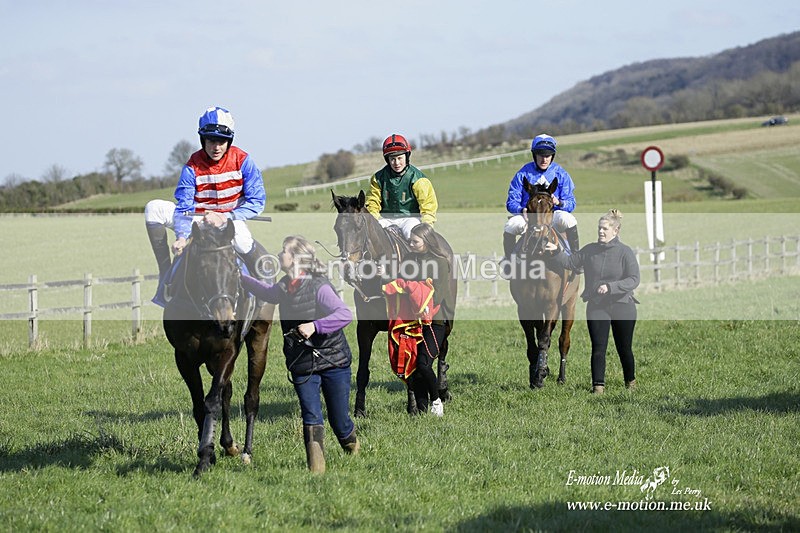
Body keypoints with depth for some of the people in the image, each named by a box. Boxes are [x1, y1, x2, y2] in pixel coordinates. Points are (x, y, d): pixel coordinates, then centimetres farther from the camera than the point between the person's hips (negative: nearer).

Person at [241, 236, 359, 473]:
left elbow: (345, 315, -27)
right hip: (302, 366, 5)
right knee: (311, 416, -8)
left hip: (333, 362, -5)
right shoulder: (284, 287, 5)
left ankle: (352, 446, 37)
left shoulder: (318, 287, -17)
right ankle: (316, 467, -6)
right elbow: (266, 292, 30)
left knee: (339, 419, 6)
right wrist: (240, 277, 28)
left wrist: (315, 326, -35)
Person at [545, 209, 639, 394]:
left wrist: (610, 287, -25)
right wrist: (556, 252, -8)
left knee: (624, 348, 11)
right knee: (598, 348, -5)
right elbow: (570, 261, 11)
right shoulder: (590, 250, 3)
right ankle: (598, 385, -2)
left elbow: (634, 280, -14)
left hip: (622, 306, -2)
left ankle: (630, 381, 32)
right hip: (596, 307, 2)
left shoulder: (625, 252, -9)